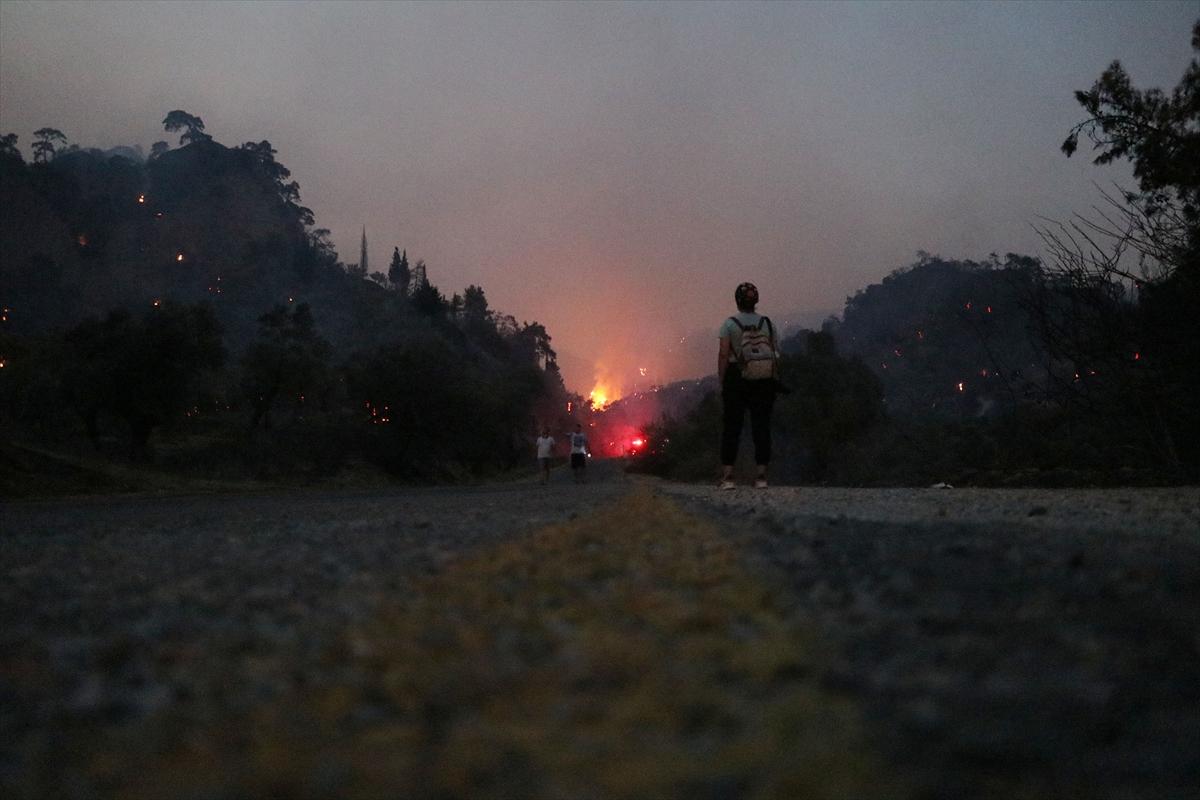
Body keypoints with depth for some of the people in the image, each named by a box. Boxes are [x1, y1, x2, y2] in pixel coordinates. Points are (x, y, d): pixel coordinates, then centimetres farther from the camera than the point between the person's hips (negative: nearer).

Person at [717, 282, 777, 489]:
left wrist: (721, 380, -3)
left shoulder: (729, 324, -3)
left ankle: (727, 476, 0)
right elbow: (776, 354, 2)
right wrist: (773, 379, 8)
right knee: (761, 426, 5)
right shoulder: (767, 323, 4)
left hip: (736, 379, -2)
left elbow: (723, 355, -8)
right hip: (765, 380, 2)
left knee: (731, 427, 2)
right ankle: (761, 475, 5)